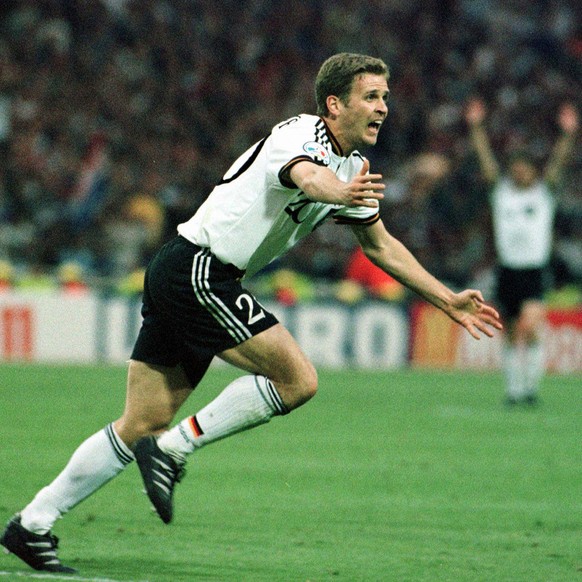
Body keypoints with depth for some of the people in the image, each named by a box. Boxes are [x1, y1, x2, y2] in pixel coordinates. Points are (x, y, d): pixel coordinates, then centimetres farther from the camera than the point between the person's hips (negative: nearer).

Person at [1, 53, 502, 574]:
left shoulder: (354, 168, 15)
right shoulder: (304, 135, -14)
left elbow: (380, 245, 26)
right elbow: (305, 174, -39)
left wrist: (447, 301, 22)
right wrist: (341, 193, -62)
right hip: (197, 272, -10)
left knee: (144, 424, 8)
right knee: (298, 379, -14)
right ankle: (173, 450, -7)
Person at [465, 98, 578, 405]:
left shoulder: (543, 191, 4)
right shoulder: (501, 190, 8)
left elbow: (558, 160, -7)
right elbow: (485, 157, 2)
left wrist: (568, 134, -20)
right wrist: (475, 127, -6)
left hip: (536, 270, -3)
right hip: (508, 270, 3)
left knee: (530, 327, -20)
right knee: (512, 334, 8)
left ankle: (532, 383, -9)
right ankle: (513, 388, 18)